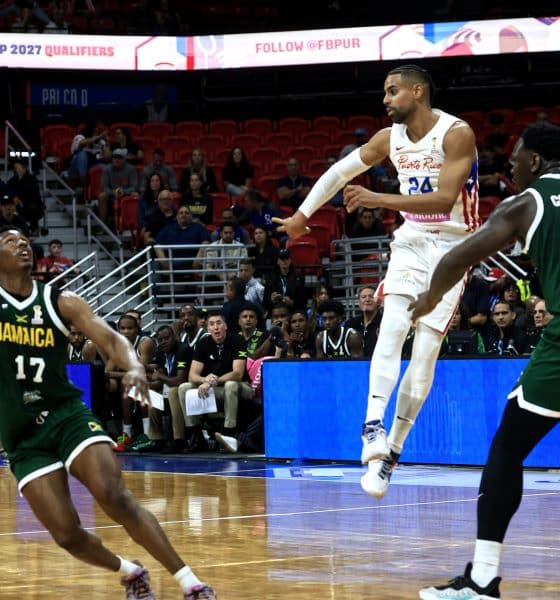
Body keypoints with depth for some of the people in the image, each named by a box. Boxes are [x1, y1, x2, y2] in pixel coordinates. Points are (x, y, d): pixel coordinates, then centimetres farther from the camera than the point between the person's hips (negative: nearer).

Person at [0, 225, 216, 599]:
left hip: (68, 415, -1)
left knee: (114, 496, -22)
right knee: (67, 535, -6)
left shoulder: (61, 302, 1)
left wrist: (134, 367, -30)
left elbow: (110, 339, -10)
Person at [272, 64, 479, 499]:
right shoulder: (390, 138, 2)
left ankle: (391, 451, 1)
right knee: (392, 327, -20)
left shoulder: (456, 134, -17)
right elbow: (340, 171, 16)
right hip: (411, 241, 4)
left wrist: (379, 199, -34)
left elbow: (444, 199, -27)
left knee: (425, 351, -7)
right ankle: (374, 426, -31)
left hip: (451, 246, -4)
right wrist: (303, 214, 16)